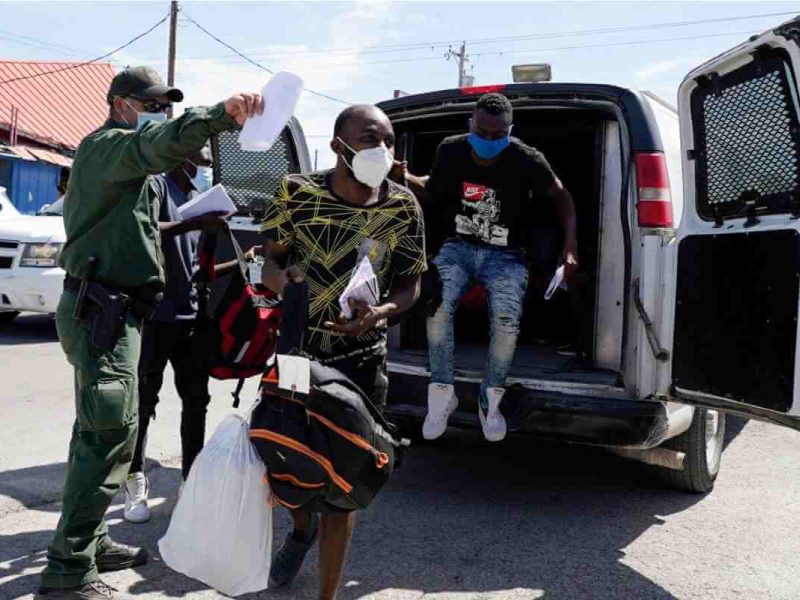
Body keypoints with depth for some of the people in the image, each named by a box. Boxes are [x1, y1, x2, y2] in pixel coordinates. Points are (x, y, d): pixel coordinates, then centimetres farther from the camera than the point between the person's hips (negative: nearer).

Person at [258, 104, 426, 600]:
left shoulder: (403, 207, -7)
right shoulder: (298, 192, -8)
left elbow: (410, 285, -1)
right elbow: (272, 260, 1)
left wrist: (380, 313, -22)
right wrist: (280, 277, -24)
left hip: (359, 359, -1)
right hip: (293, 349, 2)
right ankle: (303, 527, 52)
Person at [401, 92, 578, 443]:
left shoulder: (526, 160, -12)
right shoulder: (450, 151, -4)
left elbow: (561, 196, 3)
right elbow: (431, 193, 14)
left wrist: (570, 247, -8)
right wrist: (404, 178, -6)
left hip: (504, 255, -1)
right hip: (459, 246, 2)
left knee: (507, 319, -31)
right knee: (436, 303, -31)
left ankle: (490, 401, -6)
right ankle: (441, 394, -12)